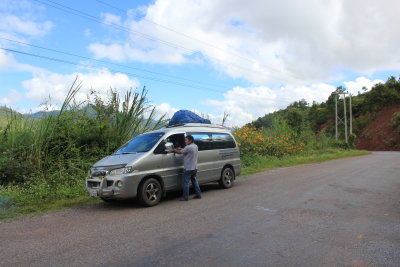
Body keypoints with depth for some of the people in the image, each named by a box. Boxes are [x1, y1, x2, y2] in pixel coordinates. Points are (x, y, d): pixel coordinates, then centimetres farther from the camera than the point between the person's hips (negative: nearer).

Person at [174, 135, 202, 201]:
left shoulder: (188, 147, -19)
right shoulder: (195, 146, 9)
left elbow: (180, 152, -13)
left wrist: (174, 149, 3)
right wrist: (181, 148, 12)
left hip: (188, 169, -9)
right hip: (194, 168, 9)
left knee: (185, 182, -2)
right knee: (194, 181, 19)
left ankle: (185, 197, 2)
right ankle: (198, 194, 23)